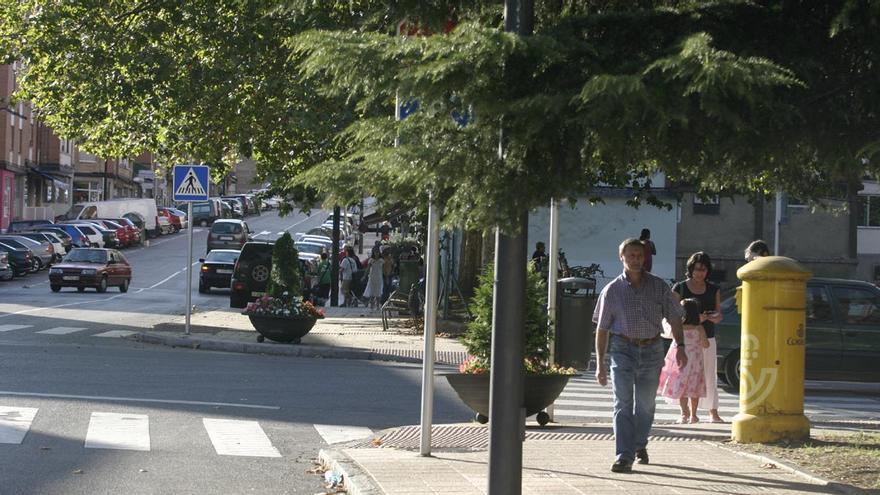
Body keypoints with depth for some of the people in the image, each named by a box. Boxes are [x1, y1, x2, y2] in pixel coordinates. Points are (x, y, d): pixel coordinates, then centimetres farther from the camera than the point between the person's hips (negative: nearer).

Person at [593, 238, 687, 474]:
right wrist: (600, 363, 0)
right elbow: (602, 328, 4)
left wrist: (680, 346, -4)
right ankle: (624, 456, -15)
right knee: (623, 404, -10)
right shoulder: (612, 290, 1)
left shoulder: (659, 286, 4)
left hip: (651, 350, 2)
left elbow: (674, 318, 8)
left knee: (646, 404, 11)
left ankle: (640, 445, 34)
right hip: (623, 350, -1)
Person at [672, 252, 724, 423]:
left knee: (710, 376, 2)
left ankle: (713, 413, 7)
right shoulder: (680, 288, 1)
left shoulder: (714, 289, 10)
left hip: (707, 338, 3)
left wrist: (711, 317, -17)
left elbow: (719, 315, 7)